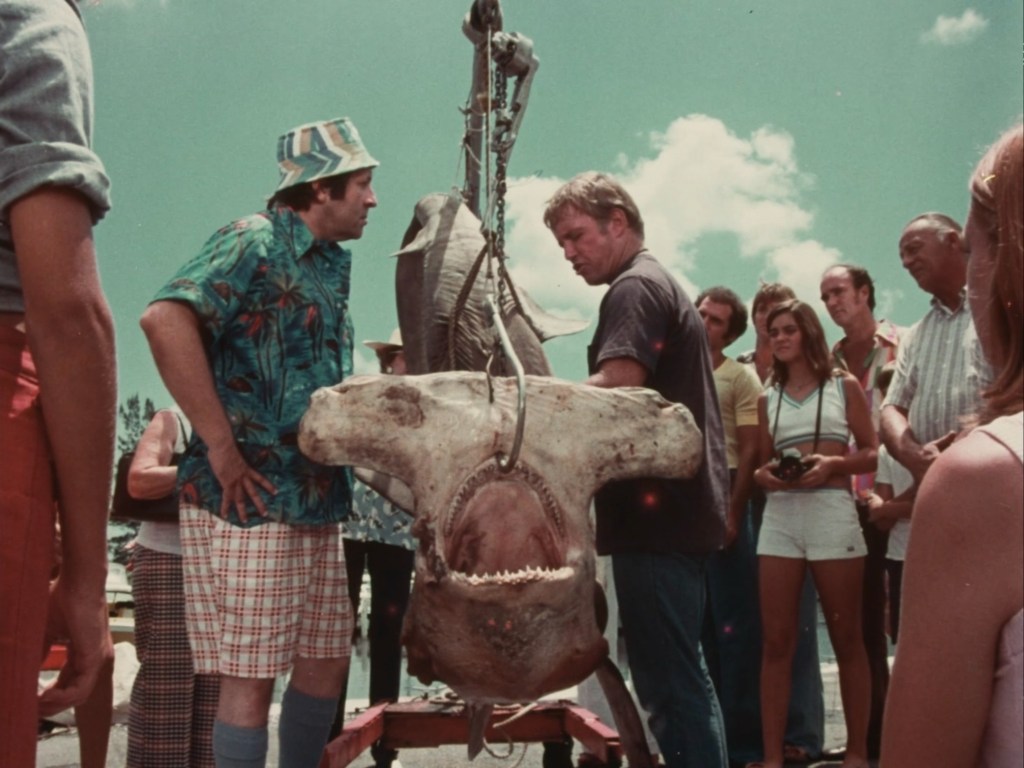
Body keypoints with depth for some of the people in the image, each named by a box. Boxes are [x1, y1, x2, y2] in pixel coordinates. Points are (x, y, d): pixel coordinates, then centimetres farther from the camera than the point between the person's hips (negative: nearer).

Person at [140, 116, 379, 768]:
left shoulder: (331, 262, 17)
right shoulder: (255, 242, -10)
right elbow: (165, 319, -26)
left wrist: (342, 454, 14)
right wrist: (222, 448, -24)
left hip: (318, 501, 9)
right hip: (250, 501, -9)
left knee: (326, 661, 14)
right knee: (250, 674, -3)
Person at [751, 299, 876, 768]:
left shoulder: (844, 386, 6)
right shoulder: (768, 398, 14)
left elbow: (872, 453, 3)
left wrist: (833, 464, -14)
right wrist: (764, 475, -6)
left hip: (832, 511, -3)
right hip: (779, 516, 3)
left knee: (846, 638, 3)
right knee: (776, 641, 0)